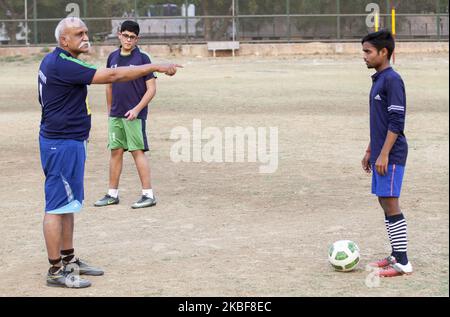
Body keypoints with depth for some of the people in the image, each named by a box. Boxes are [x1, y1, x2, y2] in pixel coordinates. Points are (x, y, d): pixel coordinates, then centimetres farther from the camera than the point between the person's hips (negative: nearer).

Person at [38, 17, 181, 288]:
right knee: (58, 206, -5)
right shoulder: (62, 65, -21)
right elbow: (113, 75, -25)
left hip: (69, 141, 11)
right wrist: (156, 67, -22)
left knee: (68, 203, 17)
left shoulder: (55, 61, 11)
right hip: (62, 144, -11)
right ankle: (56, 271, 1)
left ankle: (68, 259, 27)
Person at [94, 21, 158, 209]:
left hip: (135, 115, -5)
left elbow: (151, 89, -8)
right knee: (116, 151, 9)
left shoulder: (142, 58, -6)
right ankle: (113, 194, 16)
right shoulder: (113, 57, 9)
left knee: (138, 151, -7)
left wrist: (137, 109, -17)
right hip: (115, 115, 5)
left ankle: (148, 195, -2)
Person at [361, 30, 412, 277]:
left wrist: (383, 154, -20)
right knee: (385, 203, 12)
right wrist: (369, 152, 24)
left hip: (391, 155, -9)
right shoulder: (378, 80, 15)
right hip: (380, 154, 9)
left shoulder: (392, 80, -14)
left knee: (390, 204, -8)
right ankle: (396, 255, 20)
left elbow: (396, 121, -19)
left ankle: (403, 263, -4)